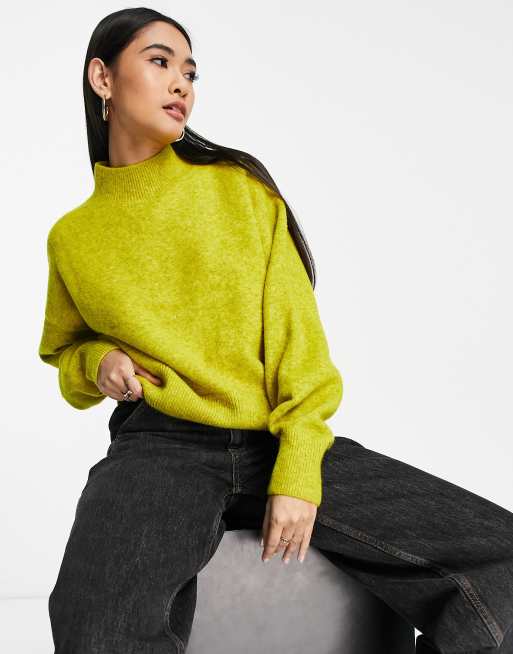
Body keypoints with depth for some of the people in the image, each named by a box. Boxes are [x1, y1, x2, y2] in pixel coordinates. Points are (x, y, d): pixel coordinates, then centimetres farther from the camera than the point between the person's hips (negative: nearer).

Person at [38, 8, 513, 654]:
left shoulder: (242, 187, 8)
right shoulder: (73, 236, 10)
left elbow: (295, 332, 2)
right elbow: (66, 354, 25)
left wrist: (299, 470, -11)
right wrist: (97, 362, 0)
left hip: (283, 442, 2)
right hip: (161, 447, -1)